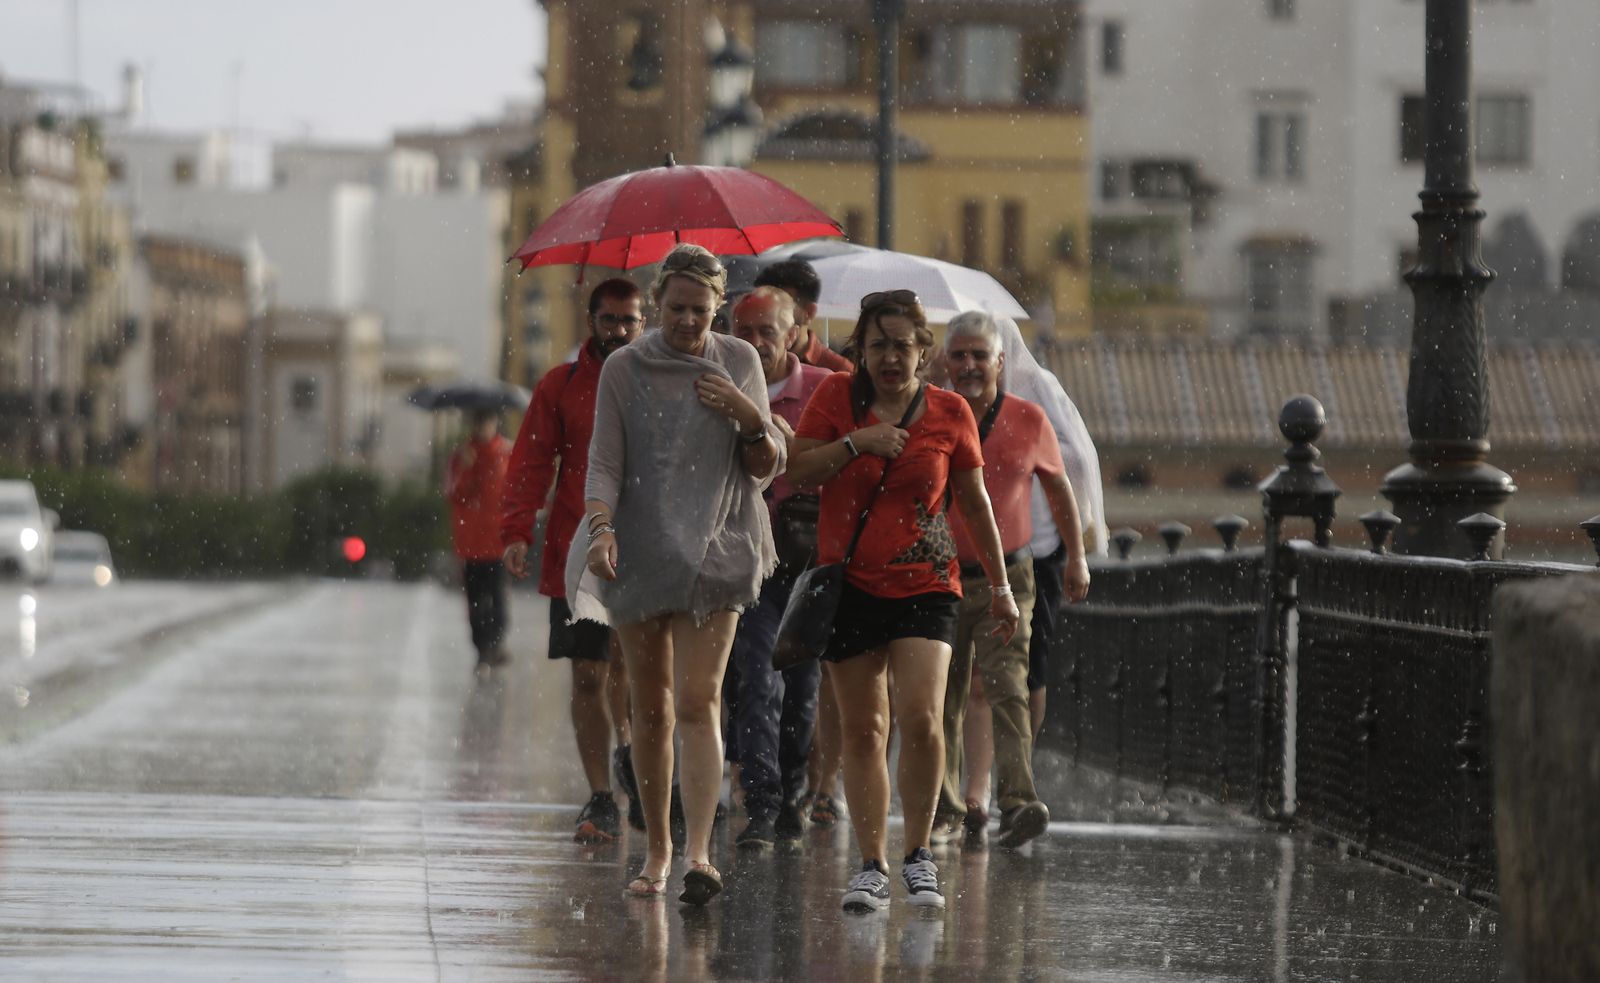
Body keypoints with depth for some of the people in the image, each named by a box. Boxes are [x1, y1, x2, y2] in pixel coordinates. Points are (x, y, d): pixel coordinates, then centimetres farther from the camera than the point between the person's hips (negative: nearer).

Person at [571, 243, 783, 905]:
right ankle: (657, 850, 18)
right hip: (639, 552, 1)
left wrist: (749, 418, -9)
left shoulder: (739, 363, 7)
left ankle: (699, 854, -22)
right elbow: (605, 462, 0)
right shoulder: (624, 370, 3)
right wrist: (601, 528, -18)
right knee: (650, 707, 6)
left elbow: (767, 470, 10)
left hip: (713, 551, -1)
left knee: (698, 701, -13)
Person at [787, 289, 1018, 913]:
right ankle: (872, 866, 10)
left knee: (921, 718, -17)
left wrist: (999, 585, 16)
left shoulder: (949, 413, 2)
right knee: (863, 729, 3)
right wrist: (856, 443, -14)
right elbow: (795, 473, -1)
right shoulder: (836, 397, 3)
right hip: (850, 585, 1)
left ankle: (919, 853, -1)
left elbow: (975, 503, 11)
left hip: (925, 587, -1)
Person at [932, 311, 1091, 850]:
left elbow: (1058, 487, 15)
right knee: (941, 699, 6)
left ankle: (1019, 802, -25)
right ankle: (945, 809, 18)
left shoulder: (1029, 421, -2)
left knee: (1008, 689, -15)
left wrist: (1077, 558, 18)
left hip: (1007, 578, -1)